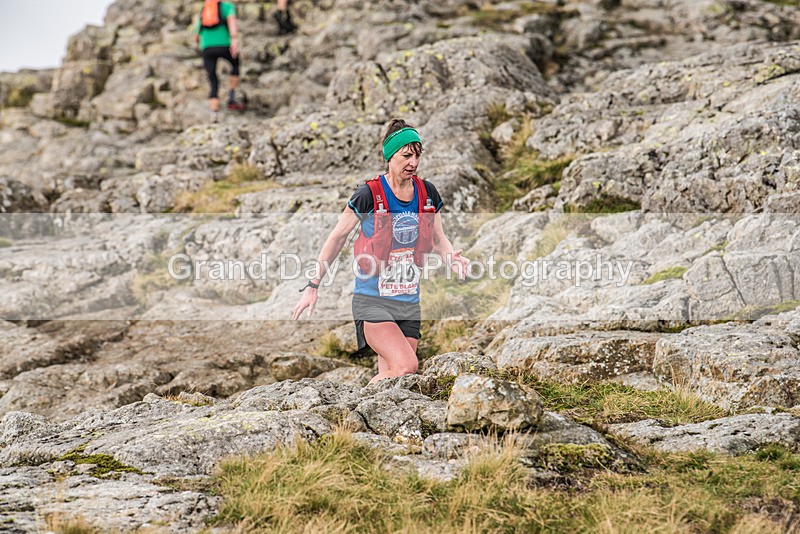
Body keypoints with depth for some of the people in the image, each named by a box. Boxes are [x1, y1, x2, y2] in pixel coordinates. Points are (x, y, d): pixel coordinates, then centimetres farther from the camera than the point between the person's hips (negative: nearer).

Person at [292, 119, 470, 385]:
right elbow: (337, 237, -2)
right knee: (406, 366, -23)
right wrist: (313, 285, 0)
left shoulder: (427, 194, 4)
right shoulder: (370, 195, -11)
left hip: (409, 303, 5)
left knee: (391, 378, 2)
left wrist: (451, 258, -10)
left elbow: (439, 239, 14)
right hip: (372, 301, -5)